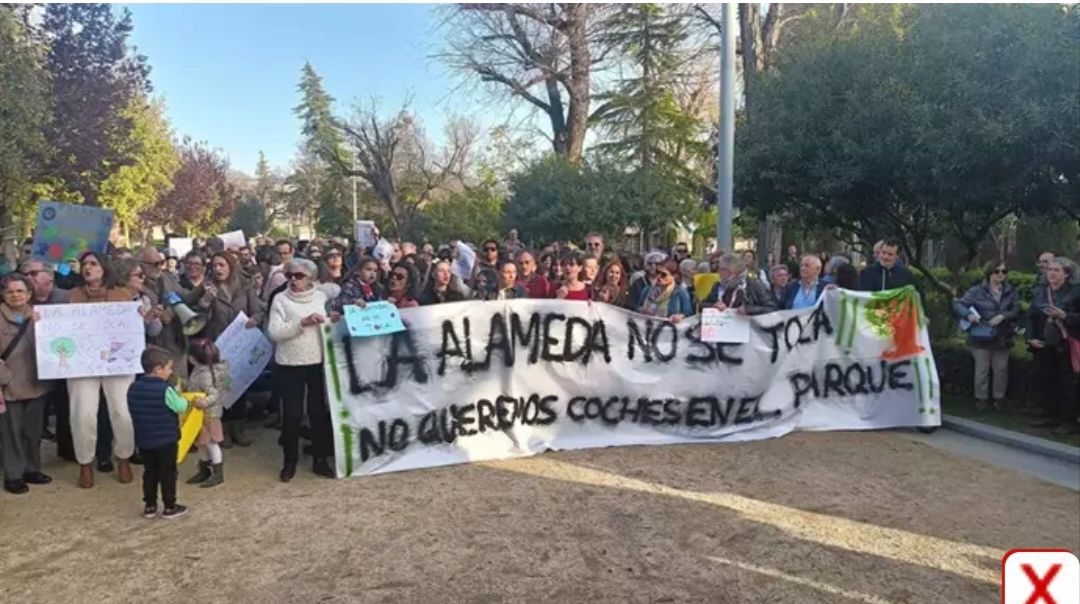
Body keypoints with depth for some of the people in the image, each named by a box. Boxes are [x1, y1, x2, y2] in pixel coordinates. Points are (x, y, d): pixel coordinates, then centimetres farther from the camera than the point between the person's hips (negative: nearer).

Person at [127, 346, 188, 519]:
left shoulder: (134, 387, 0)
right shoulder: (165, 389, -20)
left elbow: (134, 411, 12)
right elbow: (181, 407, -13)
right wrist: (182, 398, 9)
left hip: (143, 440, 6)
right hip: (166, 440, -6)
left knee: (150, 472, 17)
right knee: (168, 473, 6)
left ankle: (149, 506, 22)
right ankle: (170, 507, 13)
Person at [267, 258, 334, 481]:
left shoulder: (321, 297, 6)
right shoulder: (281, 299, -2)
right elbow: (274, 332, -14)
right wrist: (302, 323, -22)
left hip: (318, 362, 2)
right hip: (290, 365, -2)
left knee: (320, 411, 7)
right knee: (291, 414, 3)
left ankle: (320, 459, 20)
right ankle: (290, 461, 19)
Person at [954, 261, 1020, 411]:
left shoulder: (1010, 291, 3)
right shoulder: (977, 291, -7)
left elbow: (1016, 310, -1)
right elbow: (958, 304, -6)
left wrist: (1002, 316, -19)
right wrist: (968, 314, -24)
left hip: (1003, 338, 3)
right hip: (982, 338, -3)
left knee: (1001, 369, 11)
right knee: (982, 369, 5)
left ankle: (999, 397, 25)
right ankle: (981, 398, 17)